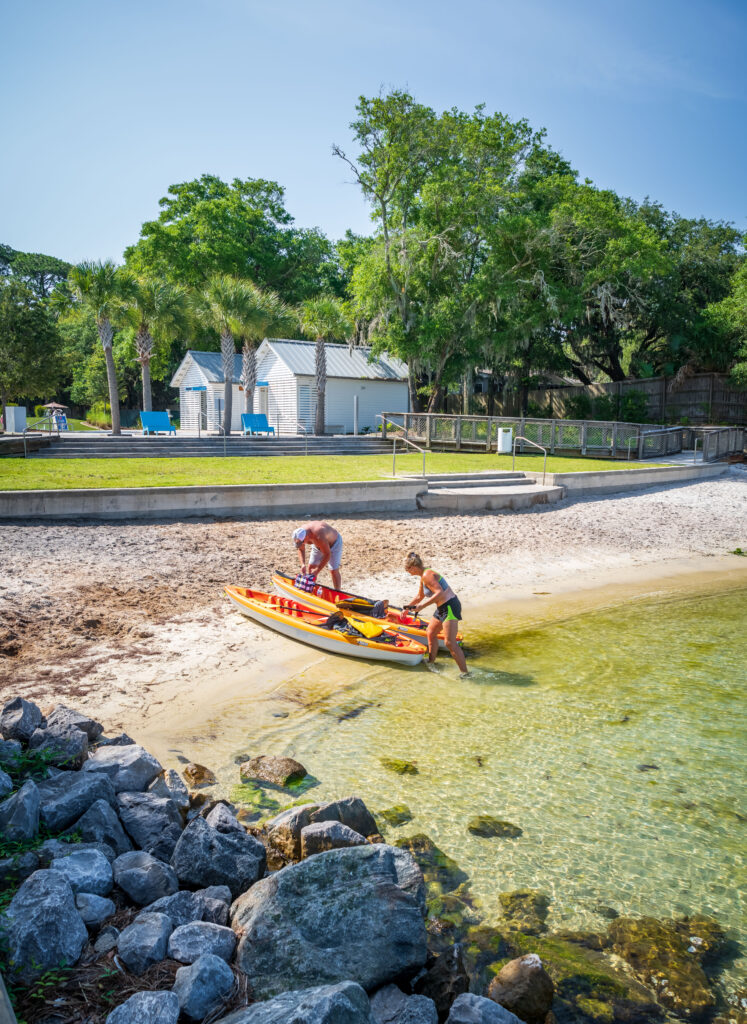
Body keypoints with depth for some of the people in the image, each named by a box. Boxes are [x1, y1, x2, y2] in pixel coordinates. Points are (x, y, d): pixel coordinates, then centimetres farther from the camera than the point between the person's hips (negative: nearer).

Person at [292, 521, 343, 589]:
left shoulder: (319, 536, -45)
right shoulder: (300, 533, -25)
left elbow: (327, 555, -35)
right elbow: (300, 549, -6)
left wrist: (317, 571, -33)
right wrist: (303, 564, -21)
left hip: (334, 543, -6)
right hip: (318, 545, 7)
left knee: (334, 570, -10)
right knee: (311, 567, 5)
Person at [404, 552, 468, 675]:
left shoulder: (427, 575, -17)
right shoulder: (424, 576, 15)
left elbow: (440, 593, -28)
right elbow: (420, 597, 30)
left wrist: (422, 606, -24)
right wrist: (407, 608, 37)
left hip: (450, 607, -11)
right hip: (442, 608, 11)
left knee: (449, 642, -13)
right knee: (430, 633, 22)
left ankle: (464, 672, -10)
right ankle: (431, 661, 37)